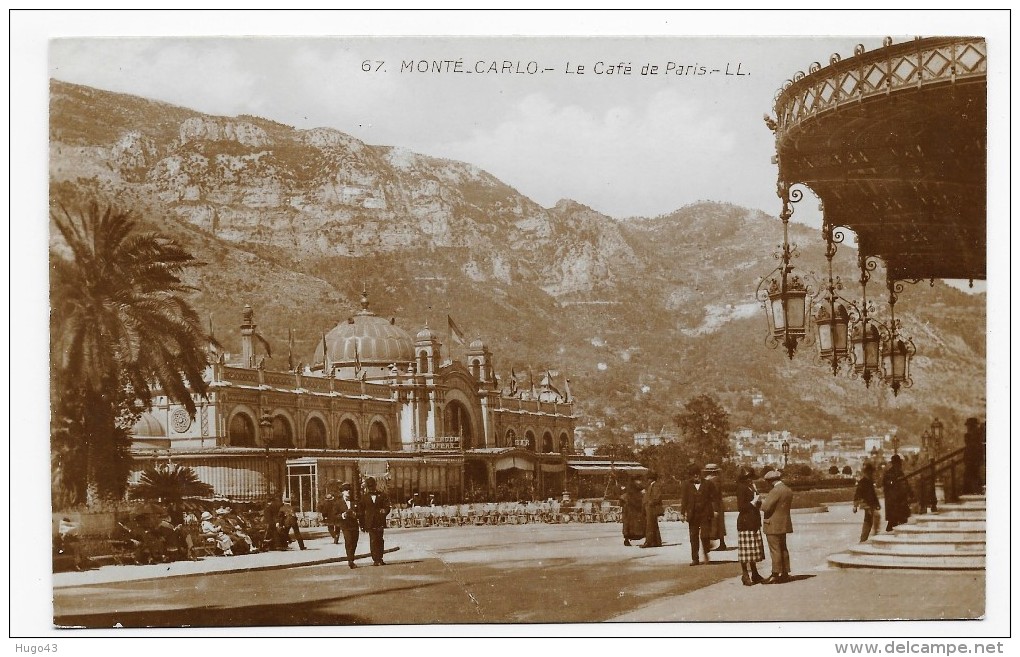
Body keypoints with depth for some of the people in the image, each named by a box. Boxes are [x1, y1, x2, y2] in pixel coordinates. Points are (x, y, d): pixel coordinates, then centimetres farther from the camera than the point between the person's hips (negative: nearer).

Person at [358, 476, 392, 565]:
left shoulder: (382, 495, 9)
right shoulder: (364, 497, 10)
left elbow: (387, 507, 6)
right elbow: (361, 511, 12)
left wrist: (384, 511, -17)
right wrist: (362, 524, 7)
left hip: (380, 522, 0)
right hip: (370, 523, 0)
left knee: (380, 540, 1)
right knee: (373, 540, -6)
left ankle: (380, 559, 9)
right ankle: (375, 560, -6)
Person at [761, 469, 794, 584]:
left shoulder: (775, 491, -20)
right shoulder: (789, 490, 9)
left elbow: (766, 507, -23)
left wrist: (763, 502, -1)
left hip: (774, 525, -9)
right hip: (784, 524, 9)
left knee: (775, 550, -6)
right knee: (783, 549, 14)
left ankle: (775, 575, -5)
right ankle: (785, 573, 19)